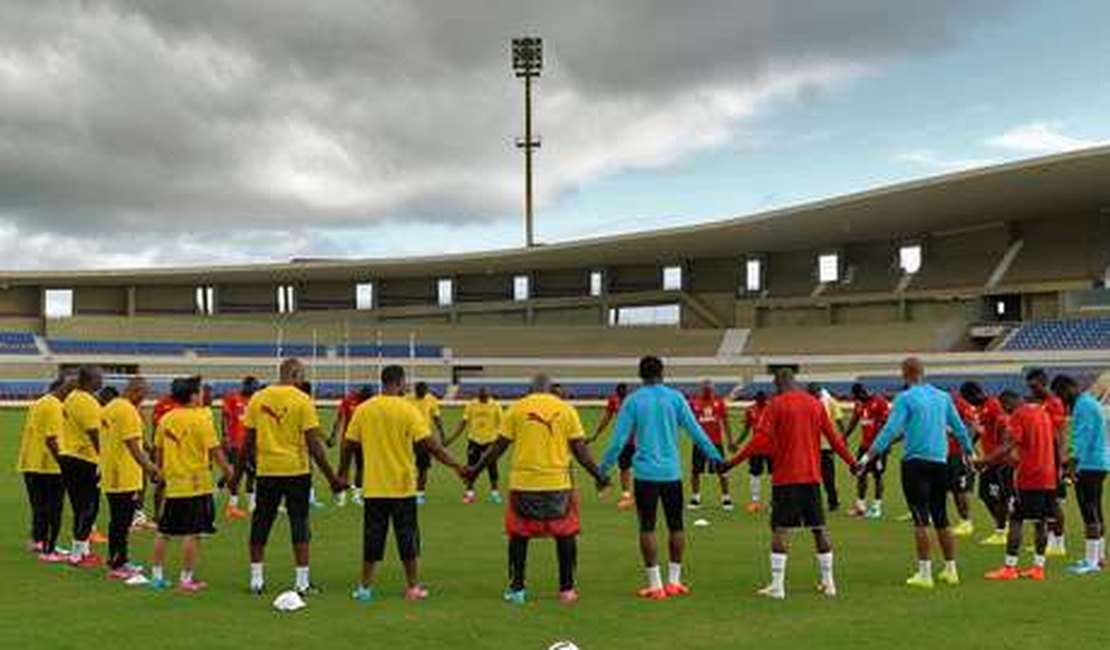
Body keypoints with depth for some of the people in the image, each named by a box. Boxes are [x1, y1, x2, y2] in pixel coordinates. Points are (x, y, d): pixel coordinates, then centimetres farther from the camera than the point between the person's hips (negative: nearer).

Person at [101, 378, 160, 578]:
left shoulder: (109, 407, 14)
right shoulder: (128, 410, -16)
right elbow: (132, 444, -21)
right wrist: (147, 466, -18)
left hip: (110, 475, 9)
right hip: (126, 477, -9)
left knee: (118, 521, 16)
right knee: (122, 522, -3)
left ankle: (120, 560, 23)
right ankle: (117, 566, 1)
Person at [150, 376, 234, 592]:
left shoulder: (165, 419, 6)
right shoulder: (201, 418, -11)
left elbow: (158, 450, 14)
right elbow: (215, 450, -14)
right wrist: (228, 472, -3)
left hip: (172, 484, 6)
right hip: (196, 485, -6)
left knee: (163, 532, 14)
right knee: (193, 534, -1)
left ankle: (157, 575, 21)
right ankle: (187, 578, 1)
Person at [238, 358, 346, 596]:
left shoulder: (257, 399, 3)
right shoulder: (302, 401, -7)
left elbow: (249, 440, 5)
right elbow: (313, 443, -10)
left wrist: (238, 471, 15)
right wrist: (331, 477, -5)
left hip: (266, 470, 3)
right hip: (296, 470, -3)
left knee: (261, 522, 12)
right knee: (299, 523, 5)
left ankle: (256, 579, 15)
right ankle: (302, 581, 5)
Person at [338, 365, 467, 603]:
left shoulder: (363, 409, 1)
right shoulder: (408, 410, -9)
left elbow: (348, 445, 5)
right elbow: (430, 444, -13)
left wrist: (342, 474, 18)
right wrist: (456, 465, -7)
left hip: (373, 487, 3)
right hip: (402, 486, -3)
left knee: (372, 537, 9)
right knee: (407, 537, 7)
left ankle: (365, 587, 12)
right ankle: (413, 587, 13)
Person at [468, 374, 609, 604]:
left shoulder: (517, 409, 3)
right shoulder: (566, 409, 4)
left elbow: (499, 446, 3)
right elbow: (579, 449, 2)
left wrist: (476, 469, 14)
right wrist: (598, 476, 12)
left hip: (523, 483, 0)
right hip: (558, 483, 0)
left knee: (519, 535, 12)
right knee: (565, 535, 11)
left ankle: (516, 588, 13)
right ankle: (566, 589, 13)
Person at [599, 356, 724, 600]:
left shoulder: (633, 401, 0)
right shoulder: (675, 398, 3)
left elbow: (618, 440, -2)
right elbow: (695, 431, 2)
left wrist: (603, 468, 7)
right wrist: (715, 456, 12)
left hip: (645, 473, -1)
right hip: (672, 472, 1)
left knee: (647, 528, 3)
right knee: (676, 526, 13)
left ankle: (655, 584, 1)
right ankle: (674, 580, 16)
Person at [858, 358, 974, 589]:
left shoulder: (905, 398, -7)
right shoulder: (943, 396, 10)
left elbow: (890, 429, -15)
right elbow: (959, 427, 16)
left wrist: (868, 456, -16)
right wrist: (969, 452, 32)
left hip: (915, 462, -5)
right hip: (940, 462, 5)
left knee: (921, 520, -3)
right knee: (941, 520, 15)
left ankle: (925, 573, -4)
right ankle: (951, 570, 19)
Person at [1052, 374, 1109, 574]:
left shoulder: (1083, 405, -14)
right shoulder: (1090, 402, 19)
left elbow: (1083, 438, -21)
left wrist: (1073, 464, -25)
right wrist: (1074, 460, 25)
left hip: (1089, 466, -11)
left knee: (1089, 514, -8)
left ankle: (1091, 561, -7)